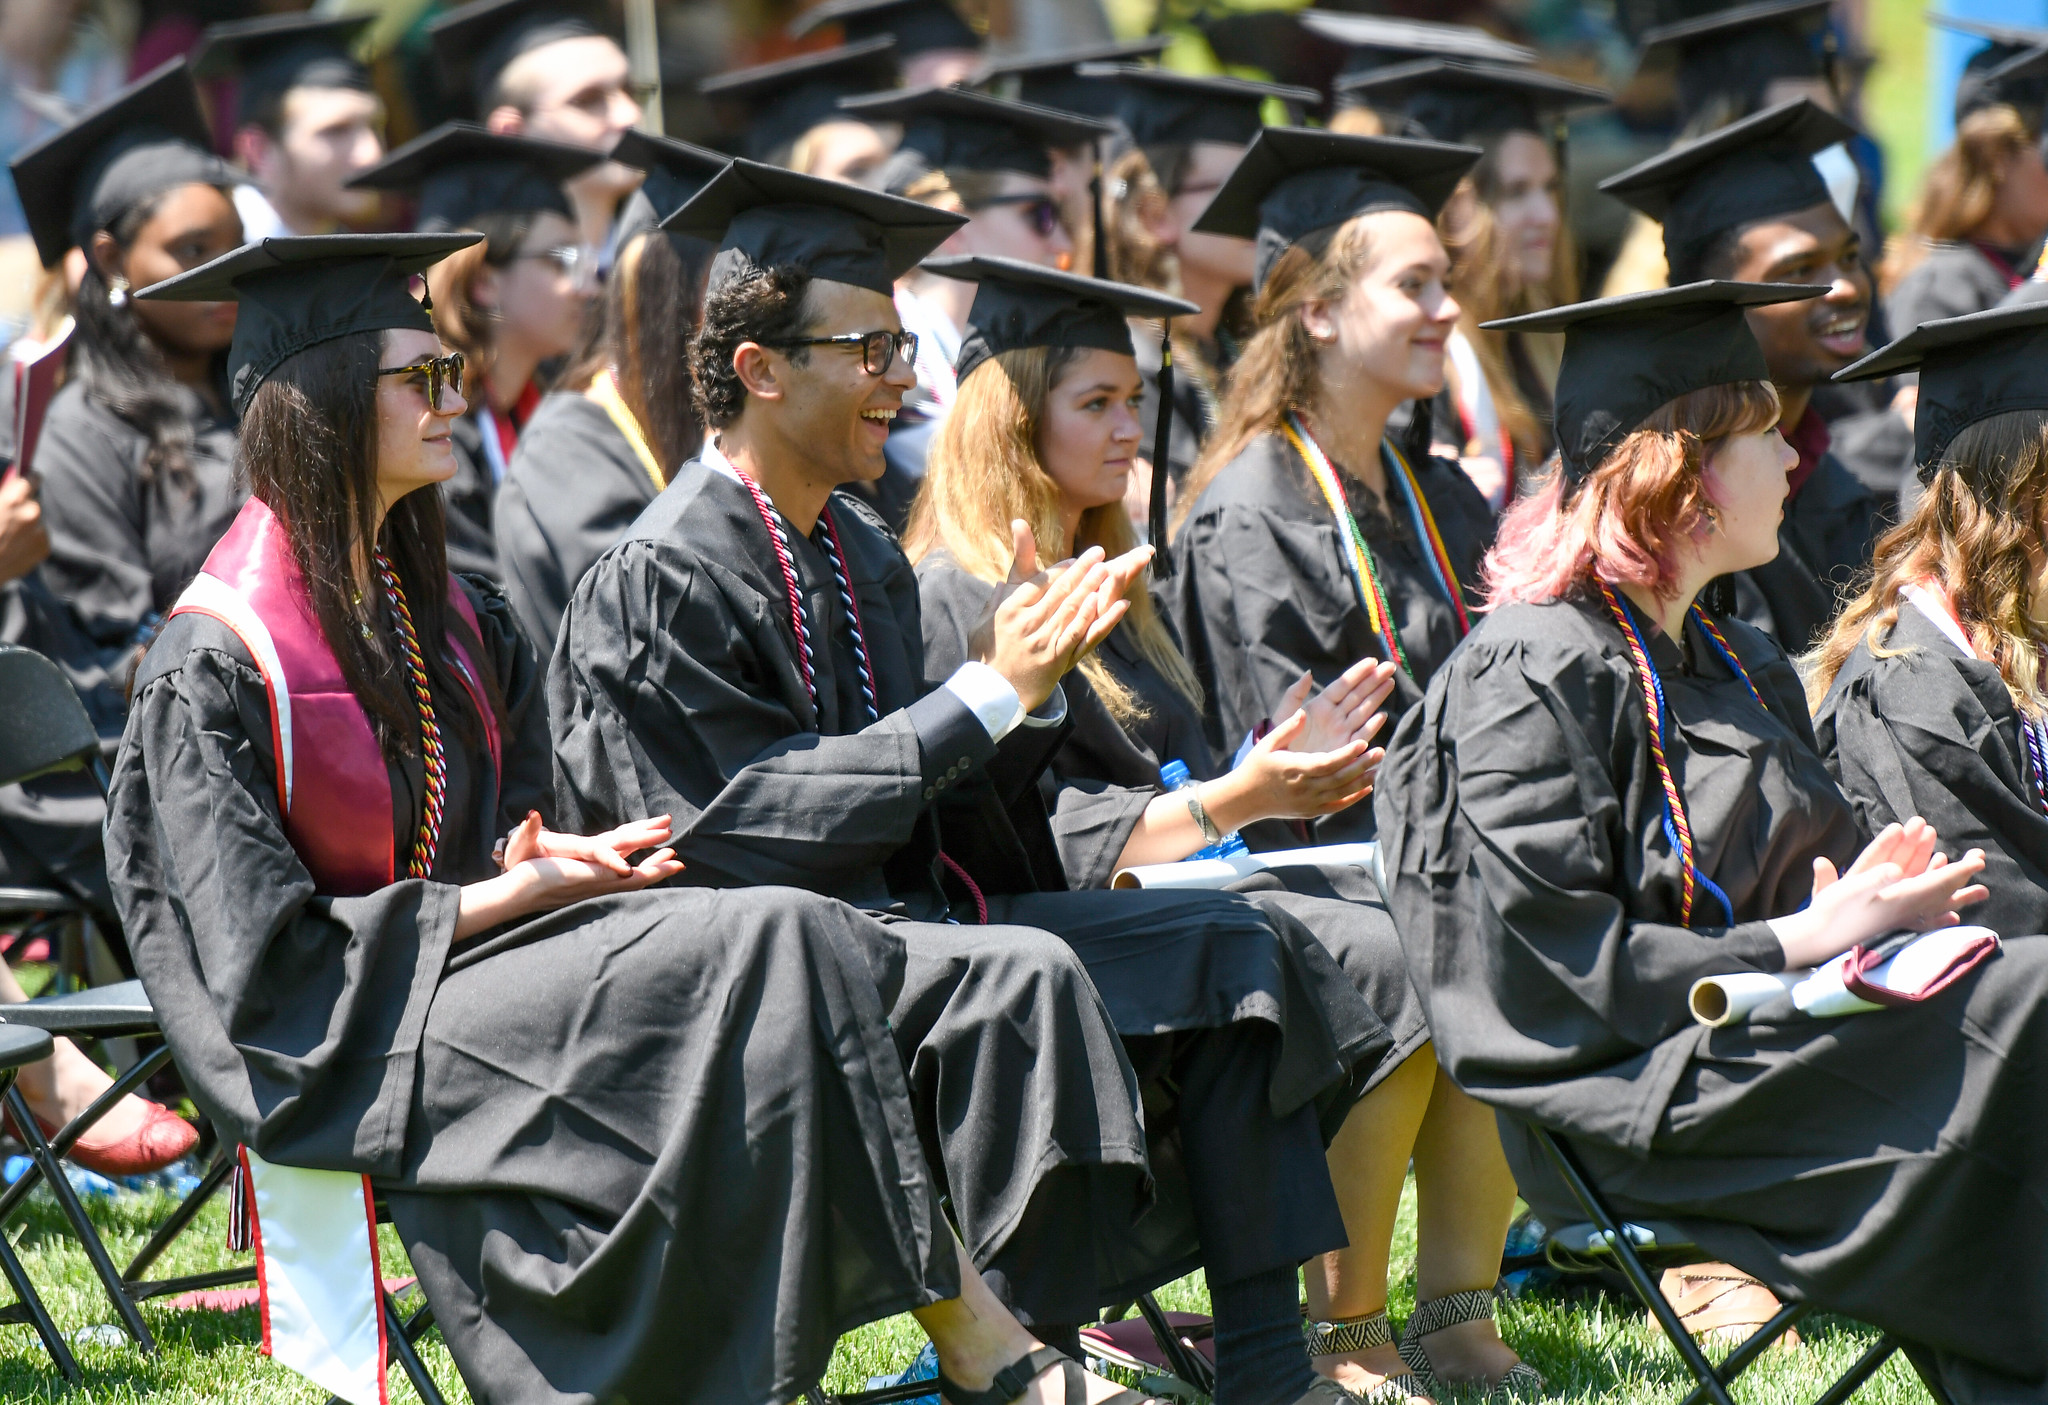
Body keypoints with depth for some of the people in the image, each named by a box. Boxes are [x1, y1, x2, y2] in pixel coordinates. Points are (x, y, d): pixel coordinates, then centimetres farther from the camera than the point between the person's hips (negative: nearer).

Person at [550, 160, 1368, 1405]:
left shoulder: (867, 557, 14)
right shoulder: (662, 578, -12)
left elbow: (921, 795, 14)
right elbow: (753, 824, -18)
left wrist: (1033, 684, -5)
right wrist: (988, 695, -18)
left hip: (906, 907, 9)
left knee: (1226, 945, -3)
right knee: (1027, 971, -35)